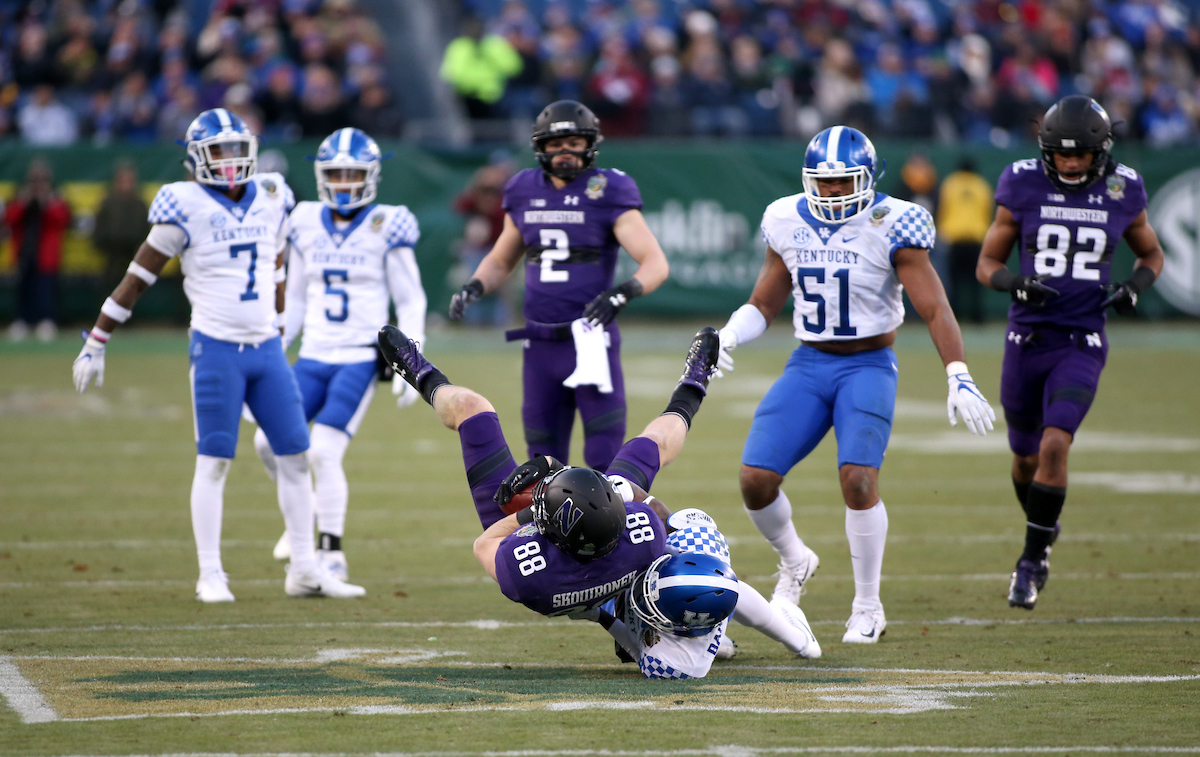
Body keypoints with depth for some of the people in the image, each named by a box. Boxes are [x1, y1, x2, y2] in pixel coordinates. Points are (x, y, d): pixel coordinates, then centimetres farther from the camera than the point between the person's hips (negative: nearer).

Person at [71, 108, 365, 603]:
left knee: (295, 455, 4)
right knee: (214, 461, -2)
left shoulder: (270, 199, 7)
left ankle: (305, 571, 10)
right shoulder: (186, 207, -9)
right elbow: (137, 278, -4)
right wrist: (96, 342, -3)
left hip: (267, 347, 5)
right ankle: (210, 576, 4)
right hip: (216, 348, -5)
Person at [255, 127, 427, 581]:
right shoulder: (307, 225, 7)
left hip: (360, 359, -5)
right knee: (271, 441, -2)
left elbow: (411, 302, -3)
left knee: (324, 453, -13)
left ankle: (331, 553, -1)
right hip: (314, 357, 5)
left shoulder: (386, 228, -6)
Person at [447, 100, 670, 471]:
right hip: (541, 344, 5)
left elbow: (656, 264, -12)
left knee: (605, 460, -9)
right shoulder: (525, 193, 8)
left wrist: (621, 294, -30)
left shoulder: (607, 194, -6)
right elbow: (500, 262, 23)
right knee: (545, 460, 11)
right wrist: (473, 289, 3)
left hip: (590, 340, -5)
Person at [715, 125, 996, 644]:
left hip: (868, 367, -4)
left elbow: (934, 309, -12)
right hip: (808, 366, 4)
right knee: (756, 478, -9)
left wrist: (959, 379, -21)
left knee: (858, 478, -22)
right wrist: (728, 335, -5)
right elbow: (765, 303, 14)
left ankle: (868, 607, -6)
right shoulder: (788, 222, 4)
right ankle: (794, 562, 22)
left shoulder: (890, 227, -11)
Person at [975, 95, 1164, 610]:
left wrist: (1134, 287, -5)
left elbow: (1151, 254, 16)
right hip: (1027, 339, 1)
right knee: (1026, 457, 12)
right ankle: (1043, 527, 43)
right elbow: (987, 264, 3)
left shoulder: (1122, 192, -1)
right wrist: (1014, 284, -18)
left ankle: (1033, 559, -6)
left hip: (1082, 345, -1)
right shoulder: (1023, 187, -4)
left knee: (1054, 446, -18)